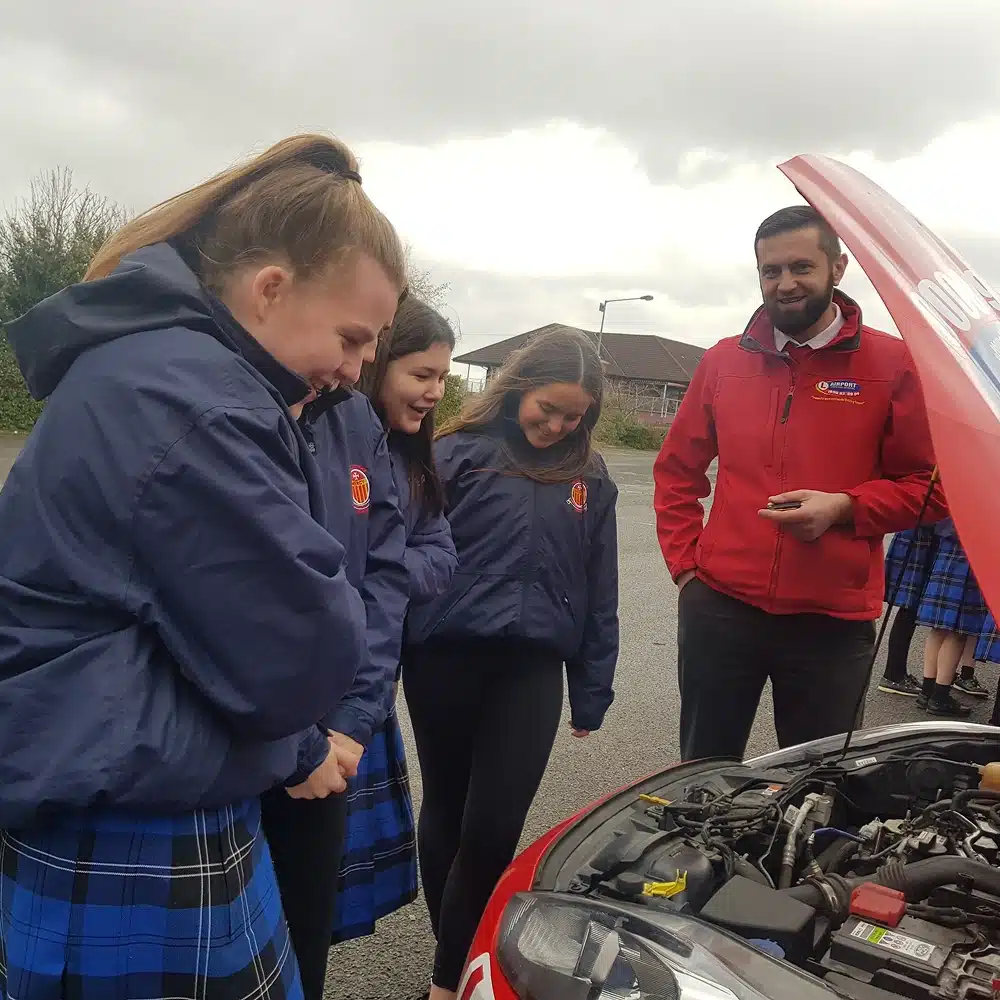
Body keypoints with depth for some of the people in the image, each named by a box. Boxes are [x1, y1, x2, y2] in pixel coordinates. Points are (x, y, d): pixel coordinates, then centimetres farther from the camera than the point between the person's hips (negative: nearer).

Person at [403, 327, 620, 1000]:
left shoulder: (590, 477, 7)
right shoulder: (460, 453, -2)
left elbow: (599, 594, 11)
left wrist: (592, 693, 12)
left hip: (533, 668, 1)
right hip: (446, 658, -1)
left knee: (493, 829, -2)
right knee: (447, 812, 13)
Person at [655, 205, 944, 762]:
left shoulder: (892, 363, -1)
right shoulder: (725, 361, 7)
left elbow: (930, 486, 1)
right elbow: (677, 470, 15)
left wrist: (843, 507, -16)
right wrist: (685, 563, 5)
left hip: (834, 623, -2)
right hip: (719, 609, 2)